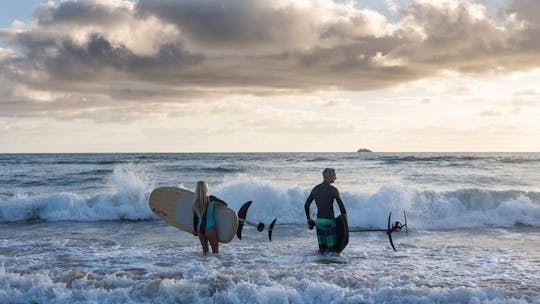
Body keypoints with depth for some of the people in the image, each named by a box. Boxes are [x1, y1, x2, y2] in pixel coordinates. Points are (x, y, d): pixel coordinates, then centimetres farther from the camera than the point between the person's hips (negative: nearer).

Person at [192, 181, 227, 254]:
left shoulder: (195, 202, 3)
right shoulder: (210, 199, -10)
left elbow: (195, 218, 9)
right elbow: (225, 204, 0)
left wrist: (195, 230, 21)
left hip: (200, 228, 5)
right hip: (210, 228, -5)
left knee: (205, 250, 16)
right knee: (215, 250, 2)